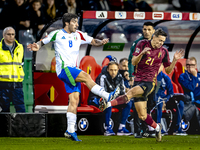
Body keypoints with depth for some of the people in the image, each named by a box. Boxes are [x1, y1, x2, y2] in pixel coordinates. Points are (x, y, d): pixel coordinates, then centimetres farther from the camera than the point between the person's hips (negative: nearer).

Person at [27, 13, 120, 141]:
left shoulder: (78, 35, 14)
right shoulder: (57, 34, 2)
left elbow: (93, 41, 12)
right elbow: (44, 41, 10)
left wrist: (101, 42, -9)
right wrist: (37, 46, -12)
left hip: (73, 71, 6)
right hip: (63, 69, -6)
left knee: (74, 100, 0)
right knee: (86, 76, -27)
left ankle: (70, 131, 1)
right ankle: (107, 96, -36)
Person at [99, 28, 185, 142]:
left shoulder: (163, 52, 4)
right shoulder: (142, 44, 2)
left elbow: (168, 70, 12)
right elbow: (134, 62, -2)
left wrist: (175, 60, -6)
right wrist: (142, 53, -21)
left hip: (150, 82, -2)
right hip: (138, 81, 2)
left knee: (131, 92, -34)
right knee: (142, 116, 3)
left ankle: (108, 104, -47)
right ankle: (157, 127, 29)